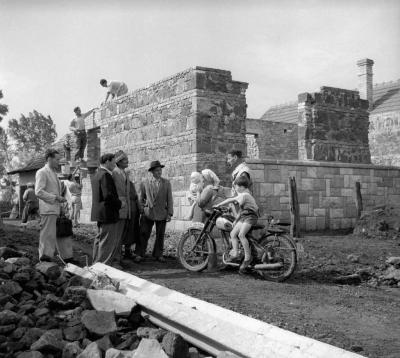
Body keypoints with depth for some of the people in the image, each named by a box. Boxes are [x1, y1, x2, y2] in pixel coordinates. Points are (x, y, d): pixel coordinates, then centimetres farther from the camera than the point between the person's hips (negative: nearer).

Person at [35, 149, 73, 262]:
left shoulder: (54, 173, 22)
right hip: (48, 210, -9)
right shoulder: (42, 172, -7)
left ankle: (67, 257, 18)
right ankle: (45, 259, 0)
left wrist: (60, 199, 12)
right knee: (48, 236, -6)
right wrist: (56, 197, -17)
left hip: (57, 210, 9)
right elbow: (38, 192, -17)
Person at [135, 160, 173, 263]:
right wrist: (142, 210, 6)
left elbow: (169, 199, 4)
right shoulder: (145, 183, 5)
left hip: (162, 214, 1)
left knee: (160, 235, 7)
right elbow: (141, 198, 12)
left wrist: (170, 213, -1)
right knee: (143, 234, -3)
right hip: (148, 213, -1)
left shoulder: (166, 183, 5)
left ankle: (158, 255, 19)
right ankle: (139, 254, 5)